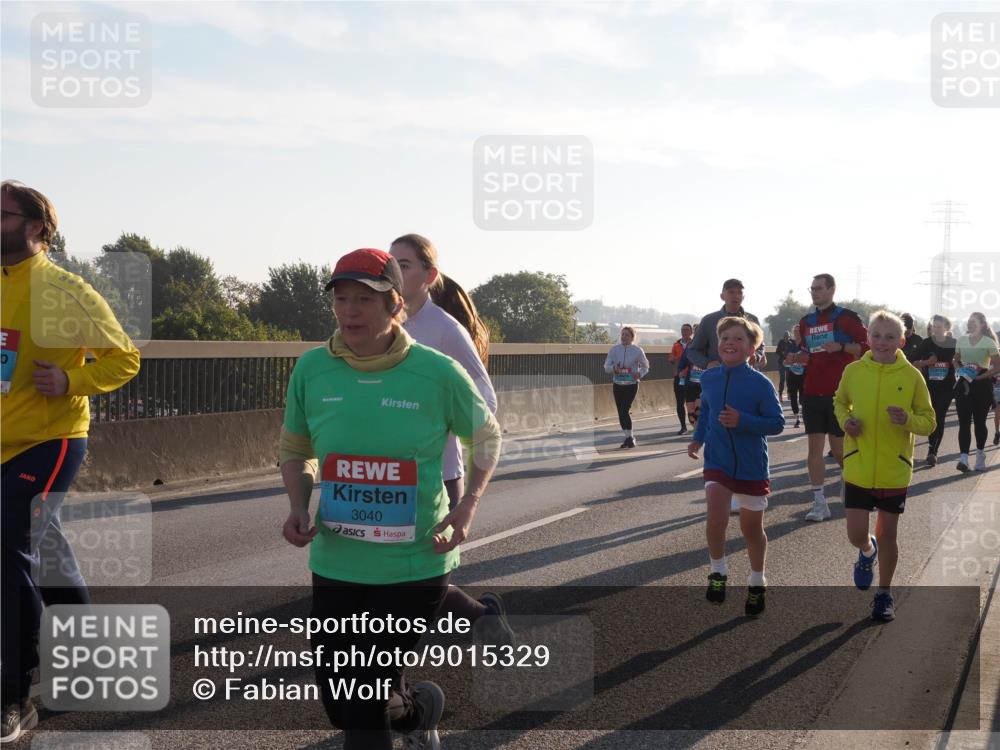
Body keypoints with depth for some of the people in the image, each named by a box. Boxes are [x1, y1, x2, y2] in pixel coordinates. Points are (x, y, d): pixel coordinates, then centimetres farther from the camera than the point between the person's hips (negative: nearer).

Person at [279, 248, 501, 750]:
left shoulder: (438, 374, -11)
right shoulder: (311, 370, -4)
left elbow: (486, 437, 6)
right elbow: (294, 451, 11)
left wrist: (467, 506, -9)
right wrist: (298, 508, -7)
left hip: (415, 564, -3)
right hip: (335, 564, 3)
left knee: (365, 707, 0)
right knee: (338, 705, 12)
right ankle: (421, 710, 45)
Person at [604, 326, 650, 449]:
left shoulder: (637, 350, -4)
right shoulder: (614, 349, 2)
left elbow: (645, 366, 7)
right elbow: (606, 366, 2)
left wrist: (640, 374, -14)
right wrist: (613, 368, -21)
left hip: (631, 385, -4)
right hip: (617, 385, 4)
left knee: (624, 410, -15)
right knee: (621, 412, 5)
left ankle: (630, 437, 0)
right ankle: (628, 438, 19)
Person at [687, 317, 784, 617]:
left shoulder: (761, 384, -15)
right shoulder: (709, 379, -2)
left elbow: (777, 423, -14)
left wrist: (742, 421, -26)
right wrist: (698, 438, 6)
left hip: (752, 467, -2)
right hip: (717, 463, 2)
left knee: (752, 528, 13)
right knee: (716, 519, -19)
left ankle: (757, 583, 35)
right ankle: (718, 573, 6)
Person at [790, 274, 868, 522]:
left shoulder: (846, 317, -4)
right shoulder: (806, 322, 12)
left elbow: (866, 346, -6)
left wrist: (841, 347, -20)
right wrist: (800, 357, 2)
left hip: (839, 392, -4)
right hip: (812, 392, 4)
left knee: (838, 447, 3)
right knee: (814, 446, -2)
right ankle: (819, 503, 0)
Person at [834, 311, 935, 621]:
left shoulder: (912, 376, -7)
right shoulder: (853, 371, -3)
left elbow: (929, 422, -1)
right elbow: (840, 403, 16)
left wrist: (908, 420, -22)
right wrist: (845, 420, -5)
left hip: (895, 471, -1)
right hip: (858, 469, 1)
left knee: (887, 535, 8)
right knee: (856, 534, -1)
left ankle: (884, 594, 27)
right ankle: (868, 552, 36)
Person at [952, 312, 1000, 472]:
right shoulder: (961, 340, 7)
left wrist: (982, 375, -17)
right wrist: (959, 370, -3)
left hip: (982, 385, -2)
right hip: (963, 385, 2)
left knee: (979, 421, 7)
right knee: (964, 422, -7)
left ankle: (980, 454, 28)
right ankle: (963, 458, -13)